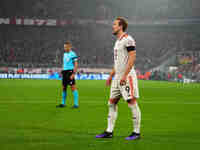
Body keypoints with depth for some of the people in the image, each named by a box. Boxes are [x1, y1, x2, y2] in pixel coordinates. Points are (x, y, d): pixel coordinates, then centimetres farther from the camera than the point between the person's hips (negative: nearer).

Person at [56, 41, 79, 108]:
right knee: (64, 87, 10)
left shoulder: (73, 54, -9)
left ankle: (76, 104, -6)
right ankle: (63, 103, 18)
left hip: (70, 71, -8)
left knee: (73, 87, -8)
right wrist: (62, 72, 18)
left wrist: (73, 74, -19)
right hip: (65, 72, 8)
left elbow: (76, 65, -12)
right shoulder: (65, 54, 15)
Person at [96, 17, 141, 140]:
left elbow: (132, 58, -18)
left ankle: (136, 132, 0)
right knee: (112, 103, 8)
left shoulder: (128, 40, -10)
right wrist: (111, 76, 22)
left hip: (127, 76, -10)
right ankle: (109, 131, 12)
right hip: (117, 77, 10)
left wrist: (124, 75, -22)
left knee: (132, 103, -6)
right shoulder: (118, 41, 19)